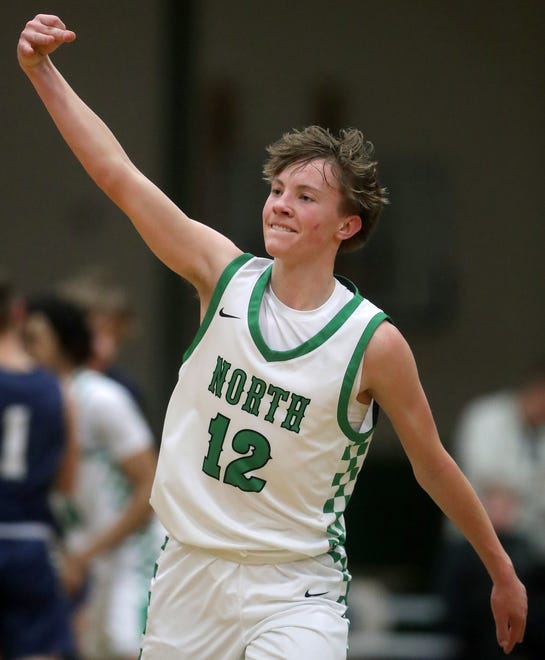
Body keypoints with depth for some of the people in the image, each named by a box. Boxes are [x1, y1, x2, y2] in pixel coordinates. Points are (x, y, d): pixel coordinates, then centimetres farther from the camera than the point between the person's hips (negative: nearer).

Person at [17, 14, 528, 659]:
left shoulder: (373, 342, -12)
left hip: (293, 591, -3)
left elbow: (433, 467, 1)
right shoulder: (225, 277, -4)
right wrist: (41, 70, -17)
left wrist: (503, 572, 9)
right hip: (187, 574, 4)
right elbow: (117, 174, -9)